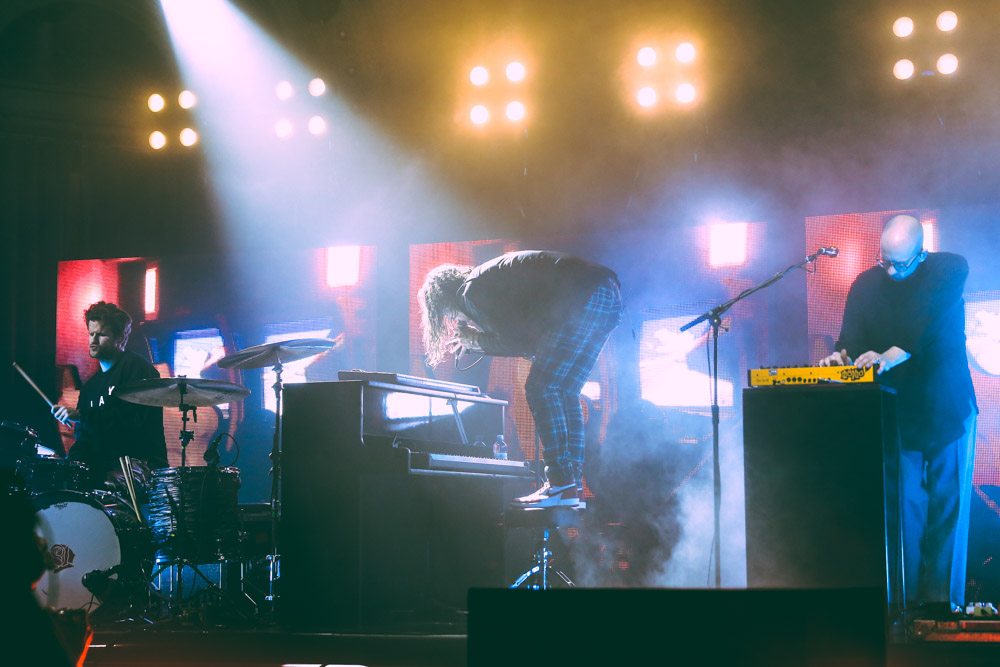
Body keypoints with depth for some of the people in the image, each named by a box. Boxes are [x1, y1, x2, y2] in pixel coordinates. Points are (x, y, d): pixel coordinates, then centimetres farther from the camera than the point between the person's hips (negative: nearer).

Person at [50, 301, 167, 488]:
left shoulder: (136, 367, -4)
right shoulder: (92, 385, 22)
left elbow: (134, 419, -19)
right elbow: (84, 438, 22)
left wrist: (81, 415, -19)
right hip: (103, 471, 8)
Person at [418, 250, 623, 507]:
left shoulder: (472, 291, 0)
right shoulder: (491, 277, 29)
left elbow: (518, 342, -4)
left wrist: (476, 341, 12)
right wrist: (475, 339, 26)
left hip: (584, 297, -10)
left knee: (541, 388, -7)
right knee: (563, 392, 13)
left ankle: (561, 486, -14)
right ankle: (573, 486, 8)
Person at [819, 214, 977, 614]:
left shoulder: (950, 271, -7)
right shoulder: (866, 285, 0)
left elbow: (930, 322, -24)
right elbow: (853, 338, -6)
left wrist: (892, 355, -38)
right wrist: (842, 355, -31)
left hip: (947, 408, -1)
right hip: (899, 411, 1)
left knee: (947, 502, -2)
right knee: (908, 504, -2)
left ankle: (942, 596, 1)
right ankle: (911, 596, -1)